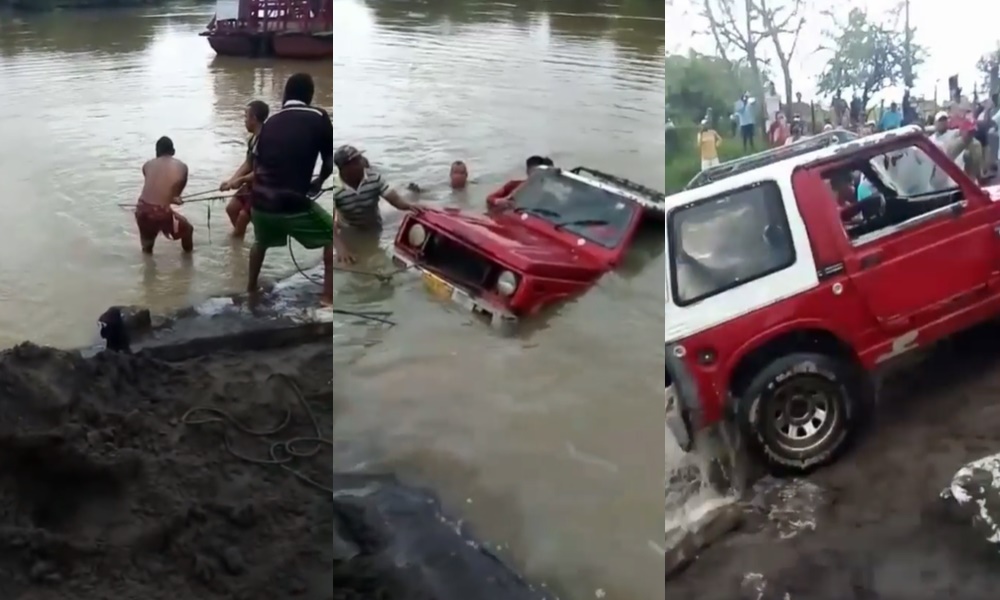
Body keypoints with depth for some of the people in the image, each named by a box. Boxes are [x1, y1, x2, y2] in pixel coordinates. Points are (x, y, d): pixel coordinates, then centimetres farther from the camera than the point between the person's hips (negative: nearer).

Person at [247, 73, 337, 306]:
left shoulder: (270, 122, 14)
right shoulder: (318, 117, 1)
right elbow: (329, 162, 7)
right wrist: (318, 182, 28)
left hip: (260, 201, 6)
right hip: (292, 203, -5)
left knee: (261, 241, 36)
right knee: (333, 238, 13)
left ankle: (251, 288, 48)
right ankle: (328, 296, 3)